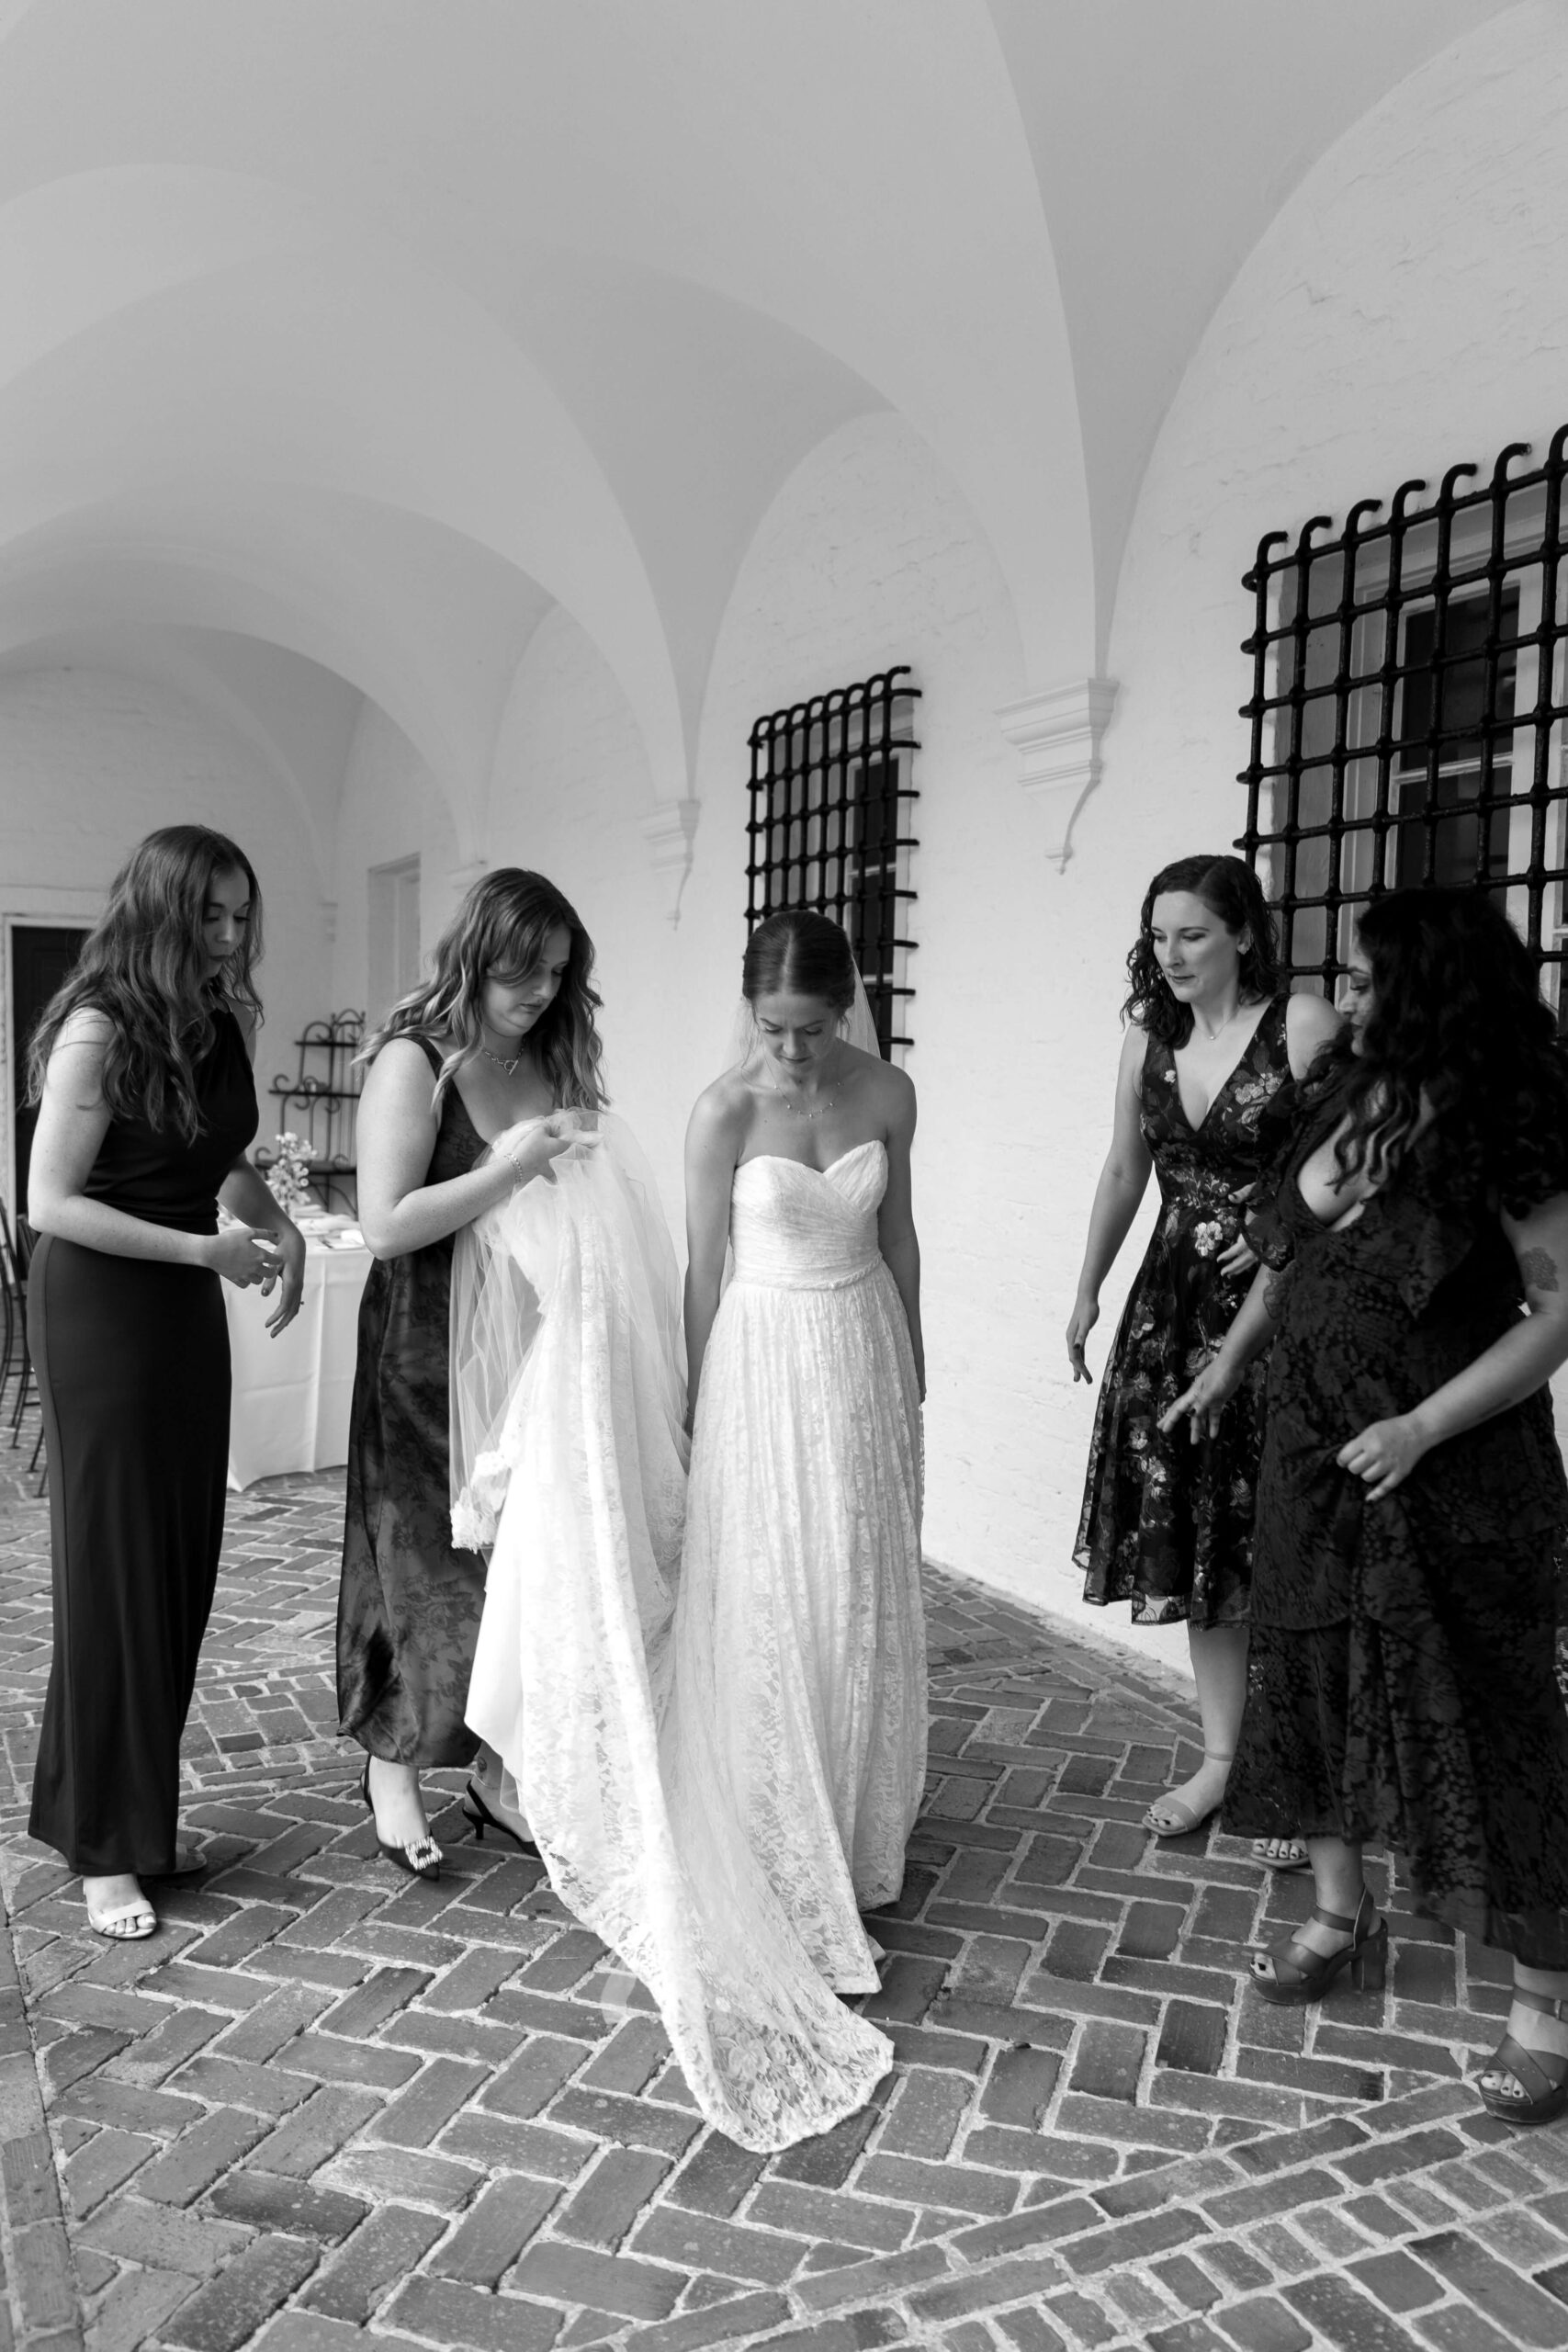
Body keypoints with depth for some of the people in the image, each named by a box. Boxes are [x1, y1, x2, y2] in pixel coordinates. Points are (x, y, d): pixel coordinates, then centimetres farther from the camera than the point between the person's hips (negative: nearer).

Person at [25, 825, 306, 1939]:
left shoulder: (221, 1024, 4)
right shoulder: (97, 1029, -16)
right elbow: (51, 1203, -17)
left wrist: (280, 1224, 0)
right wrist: (206, 1247, -20)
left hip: (187, 1310, 7)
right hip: (101, 1311, -7)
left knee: (185, 1564, 10)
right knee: (116, 1566, 0)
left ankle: (144, 1804, 26)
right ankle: (106, 1845, 14)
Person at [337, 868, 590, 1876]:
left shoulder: (551, 1061, 7)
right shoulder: (413, 1062, -12)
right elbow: (387, 1223, -20)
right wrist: (509, 1170, -23)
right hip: (429, 1349, -6)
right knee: (429, 1556, 4)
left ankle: (497, 1763, 26)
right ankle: (393, 1771, 24)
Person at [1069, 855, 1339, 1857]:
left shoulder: (1305, 1025, -10)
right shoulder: (1149, 1038, 7)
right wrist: (1088, 1291, 17)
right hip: (1174, 1312, 5)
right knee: (1191, 1540, 11)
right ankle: (1221, 1757, 27)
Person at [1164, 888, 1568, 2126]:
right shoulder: (1352, 1098, 4)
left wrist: (1424, 1426, -21)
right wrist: (1230, 1363, 19)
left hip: (1449, 1475, -7)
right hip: (1314, 1457, 7)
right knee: (1314, 1677, 15)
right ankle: (1342, 1917, 36)